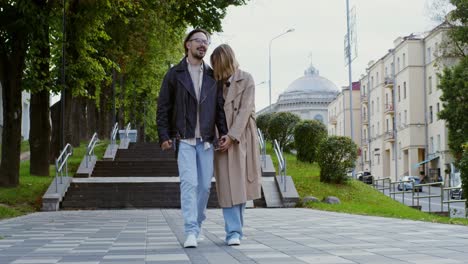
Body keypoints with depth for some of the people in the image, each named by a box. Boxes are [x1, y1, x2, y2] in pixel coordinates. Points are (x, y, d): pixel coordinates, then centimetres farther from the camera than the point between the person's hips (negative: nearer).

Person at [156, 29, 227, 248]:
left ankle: (196, 227, 20)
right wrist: (164, 136, -7)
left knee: (204, 186, 5)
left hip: (206, 141, 3)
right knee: (189, 183, -13)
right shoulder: (174, 74, 3)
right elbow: (163, 108, 2)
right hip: (184, 139, -3)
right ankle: (191, 232, -16)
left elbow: (220, 107, 10)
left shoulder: (212, 76, 11)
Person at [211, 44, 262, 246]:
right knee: (228, 186, -6)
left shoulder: (246, 80, 1)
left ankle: (236, 229, 13)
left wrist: (232, 136, -16)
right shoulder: (216, 83, 11)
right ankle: (233, 232, -7)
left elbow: (245, 110, -7)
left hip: (241, 137, -2)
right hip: (221, 138, 2)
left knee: (240, 184, 3)